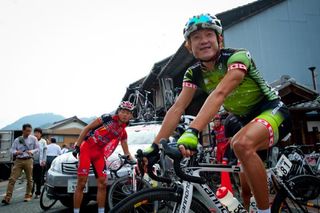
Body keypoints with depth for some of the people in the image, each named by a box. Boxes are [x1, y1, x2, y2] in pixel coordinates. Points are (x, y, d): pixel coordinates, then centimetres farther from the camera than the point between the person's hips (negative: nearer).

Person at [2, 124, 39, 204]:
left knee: (29, 179, 8)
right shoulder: (17, 140, 5)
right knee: (12, 179, -7)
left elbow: (37, 148, 7)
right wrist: (16, 152, -15)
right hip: (18, 161, 1)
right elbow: (12, 149, 7)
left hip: (28, 161, -1)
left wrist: (32, 151, -13)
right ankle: (7, 198, -5)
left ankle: (28, 196, 24)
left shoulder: (33, 139, 2)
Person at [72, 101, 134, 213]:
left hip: (99, 154, 5)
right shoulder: (107, 118, -8)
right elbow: (86, 129, -6)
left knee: (102, 184, -1)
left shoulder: (123, 132, 7)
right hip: (86, 149, -5)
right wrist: (77, 146, -9)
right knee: (81, 183, -6)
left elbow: (126, 152, 11)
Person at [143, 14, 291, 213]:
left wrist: (192, 132, -53)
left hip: (273, 111, -6)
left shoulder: (237, 56, -23)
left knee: (242, 144, -35)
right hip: (246, 120, 7)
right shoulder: (194, 73, -6)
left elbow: (219, 94, -40)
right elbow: (177, 108, -14)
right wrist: (154, 146, -23)